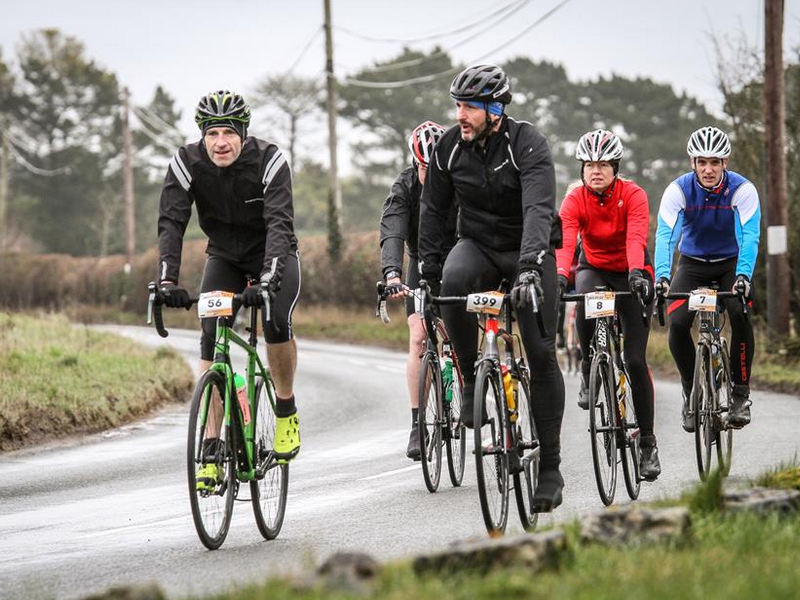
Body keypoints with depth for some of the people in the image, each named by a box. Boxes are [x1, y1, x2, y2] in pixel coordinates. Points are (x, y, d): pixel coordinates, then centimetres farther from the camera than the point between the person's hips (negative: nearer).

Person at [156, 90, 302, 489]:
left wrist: (268, 279, -51)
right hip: (225, 257, 2)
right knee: (211, 338, -16)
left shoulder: (269, 161, -27)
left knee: (276, 319, -29)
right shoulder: (187, 164, -20)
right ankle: (210, 449, -14)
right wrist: (168, 279, -41)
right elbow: (171, 223, -26)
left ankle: (286, 411, -5)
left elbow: (279, 224, -36)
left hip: (273, 256, -2)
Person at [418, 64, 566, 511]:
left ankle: (550, 466, 0)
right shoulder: (450, 147, -7)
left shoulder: (528, 144, -21)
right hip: (478, 245, 3)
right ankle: (471, 378, -15)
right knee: (455, 279, -35)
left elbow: (538, 209, -34)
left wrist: (529, 265, -47)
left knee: (542, 354, -8)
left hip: (529, 253, -3)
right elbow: (434, 210, 2)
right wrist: (428, 270, -4)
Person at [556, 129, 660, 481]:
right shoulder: (575, 200, -17)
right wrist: (560, 276, -51)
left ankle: (648, 442, 1)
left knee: (635, 360, -9)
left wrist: (637, 273, -54)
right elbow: (565, 242, -32)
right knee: (585, 306, -37)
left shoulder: (633, 195, -21)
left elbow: (636, 238, -36)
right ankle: (589, 371, -12)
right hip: (594, 269, 1)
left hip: (631, 273, -1)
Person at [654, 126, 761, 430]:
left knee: (740, 314, -29)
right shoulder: (678, 189, -19)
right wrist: (662, 276, -47)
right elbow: (665, 234, -30)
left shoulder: (742, 189, -21)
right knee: (677, 323, -21)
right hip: (692, 264, 1)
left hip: (731, 264, -1)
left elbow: (750, 236, -33)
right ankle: (691, 393, 1)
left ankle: (741, 393, -13)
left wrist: (743, 275, -50)